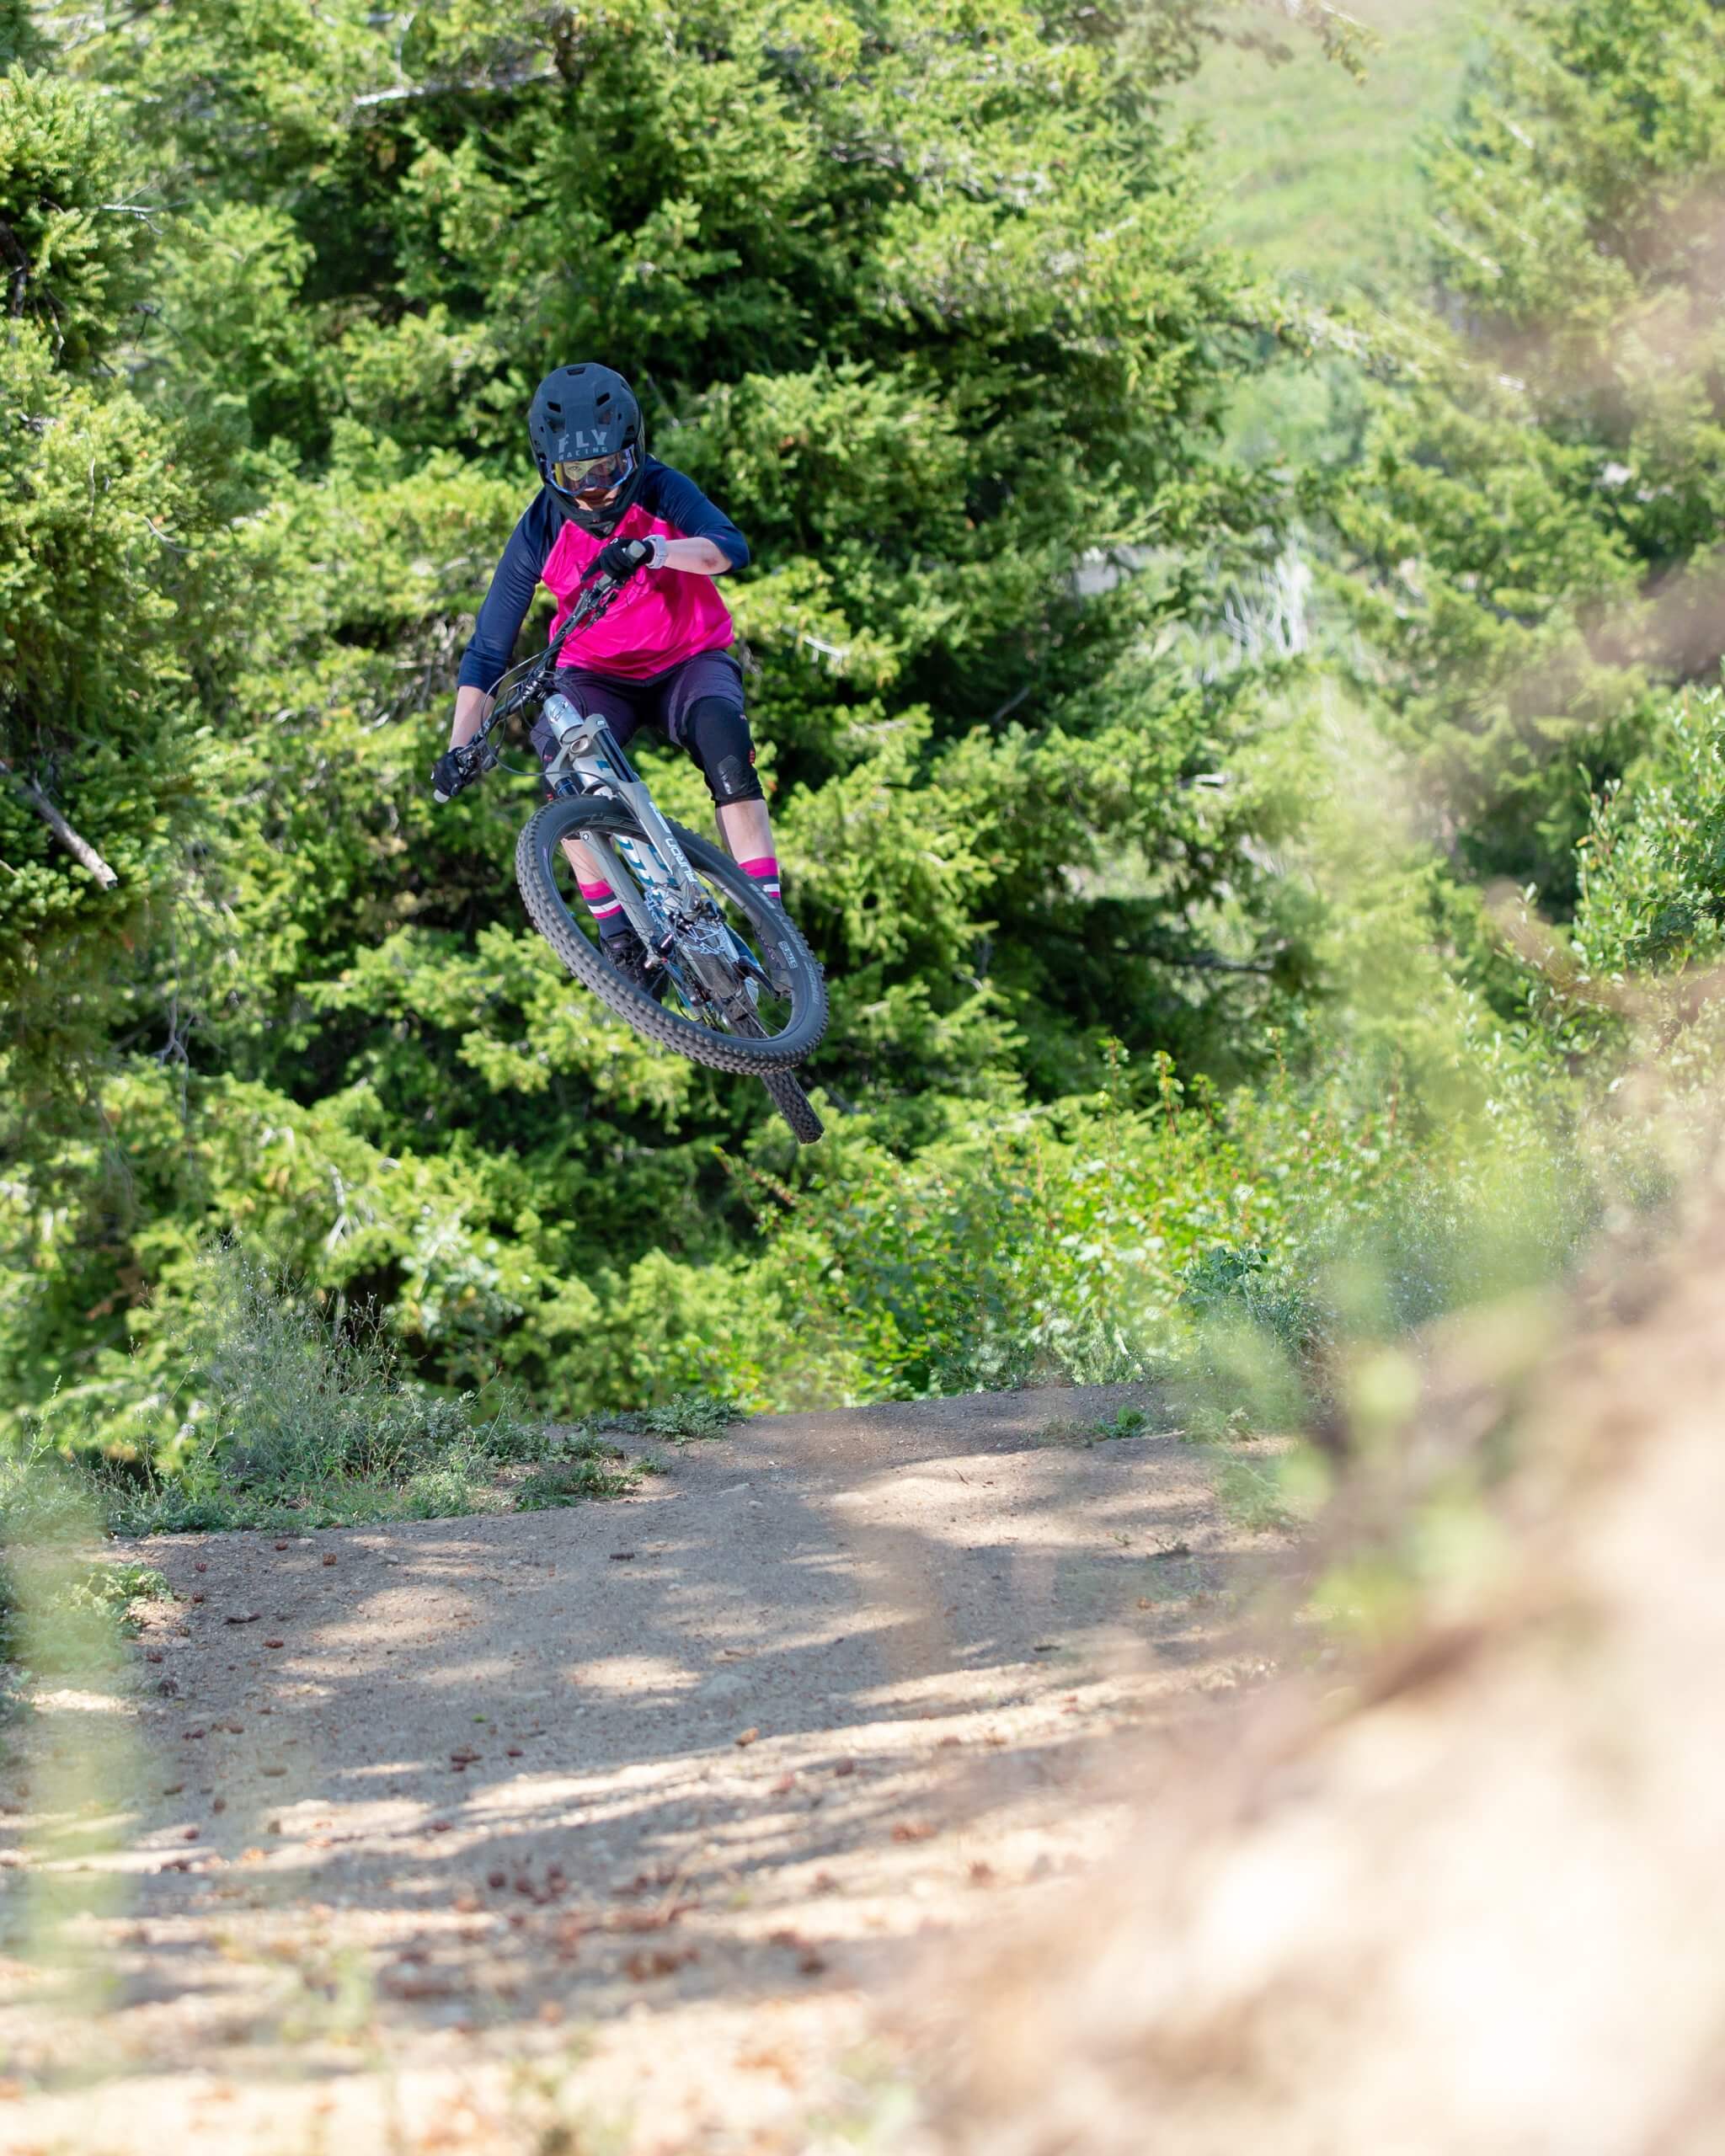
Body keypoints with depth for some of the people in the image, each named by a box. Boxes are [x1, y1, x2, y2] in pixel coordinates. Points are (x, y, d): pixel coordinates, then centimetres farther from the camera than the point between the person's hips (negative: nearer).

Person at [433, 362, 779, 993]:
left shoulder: (661, 492, -19)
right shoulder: (540, 534, -17)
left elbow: (731, 547, -39)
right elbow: (488, 649, -17)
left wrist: (652, 550, -58)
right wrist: (459, 748, -29)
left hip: (689, 661, -1)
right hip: (598, 675, 1)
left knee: (721, 730, -34)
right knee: (561, 758, -30)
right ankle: (619, 939, -23)